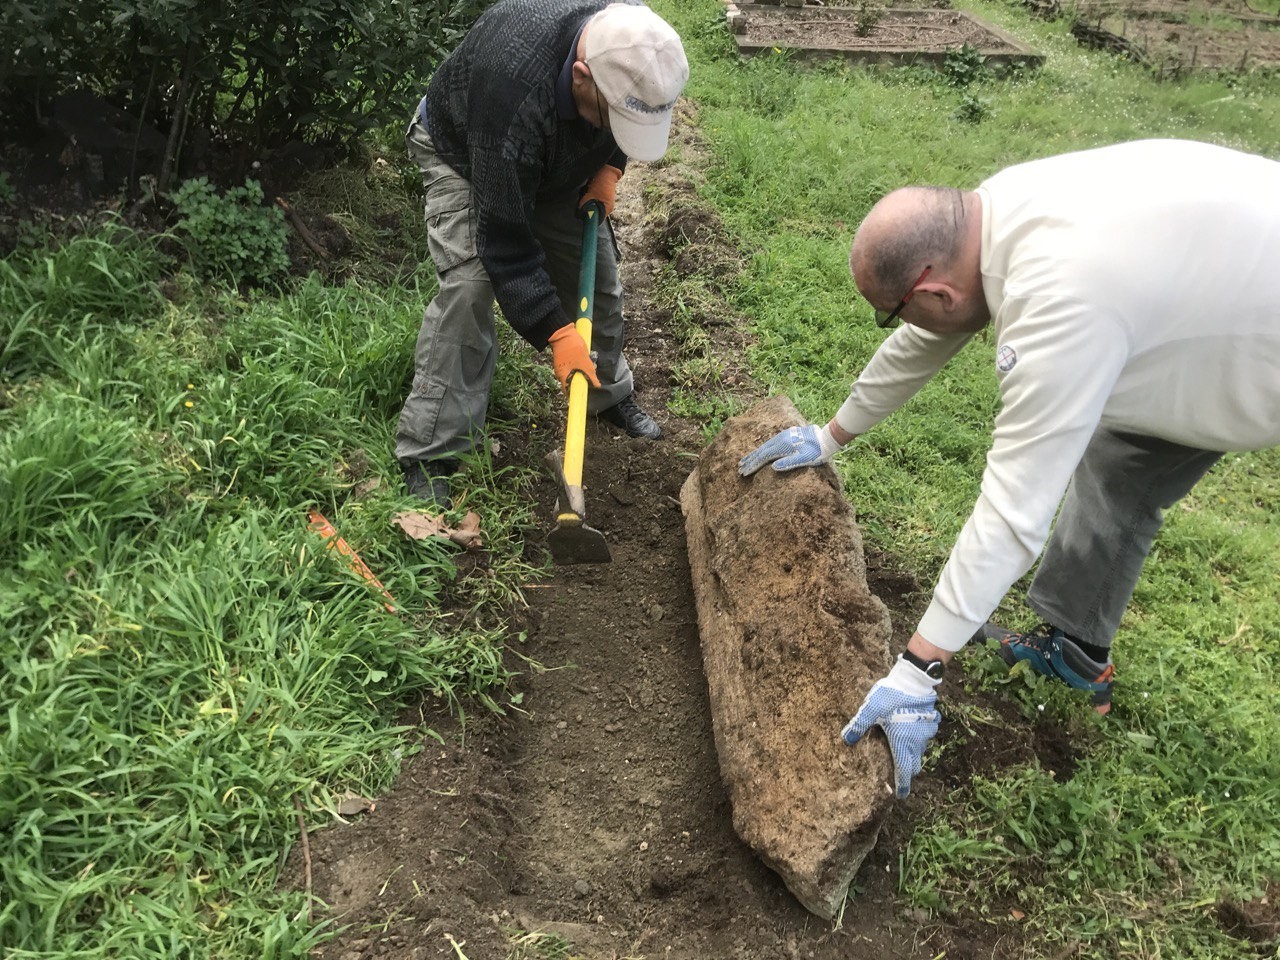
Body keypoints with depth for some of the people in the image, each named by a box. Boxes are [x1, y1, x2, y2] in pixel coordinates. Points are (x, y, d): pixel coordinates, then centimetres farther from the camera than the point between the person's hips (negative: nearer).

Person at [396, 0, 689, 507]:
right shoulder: (514, 89, -47)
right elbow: (505, 239, -40)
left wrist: (610, 168, -13)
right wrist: (557, 335, -39)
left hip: (560, 161, 6)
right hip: (463, 154, -6)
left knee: (597, 273, 7)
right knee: (469, 284, -23)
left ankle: (610, 395, 32)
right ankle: (428, 455, -15)